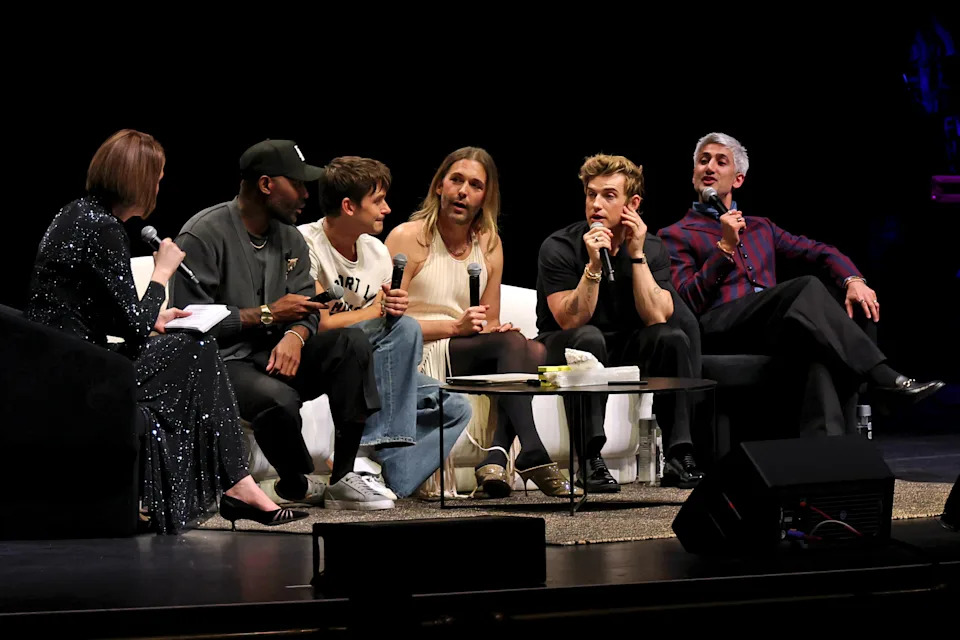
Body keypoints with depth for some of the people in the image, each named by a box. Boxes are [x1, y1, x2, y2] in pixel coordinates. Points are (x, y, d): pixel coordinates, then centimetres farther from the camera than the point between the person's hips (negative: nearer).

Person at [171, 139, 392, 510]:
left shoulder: (290, 238, 13)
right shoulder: (203, 236, -11)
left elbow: (307, 309, 9)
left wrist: (295, 335, -17)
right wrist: (269, 314, -13)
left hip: (273, 354, 7)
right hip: (221, 361, -7)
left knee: (351, 343, -16)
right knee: (278, 398, -37)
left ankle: (344, 477, -17)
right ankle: (298, 486, -5)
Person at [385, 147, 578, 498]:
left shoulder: (490, 244, 16)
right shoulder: (408, 238, -3)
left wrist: (495, 327, -6)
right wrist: (455, 327, -18)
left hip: (465, 355, 6)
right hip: (413, 357, -6)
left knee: (534, 351, -25)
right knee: (513, 344, -29)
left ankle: (497, 458, -35)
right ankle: (532, 454, -38)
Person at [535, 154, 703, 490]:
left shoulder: (651, 248, -5)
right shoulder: (559, 248, -15)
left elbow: (656, 318, -19)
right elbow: (572, 322, -24)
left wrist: (637, 255, -23)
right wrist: (593, 265, -33)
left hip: (624, 348, 3)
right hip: (565, 349, -3)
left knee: (673, 337, -24)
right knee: (589, 338, -36)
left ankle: (680, 458, -25)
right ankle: (590, 460, -36)